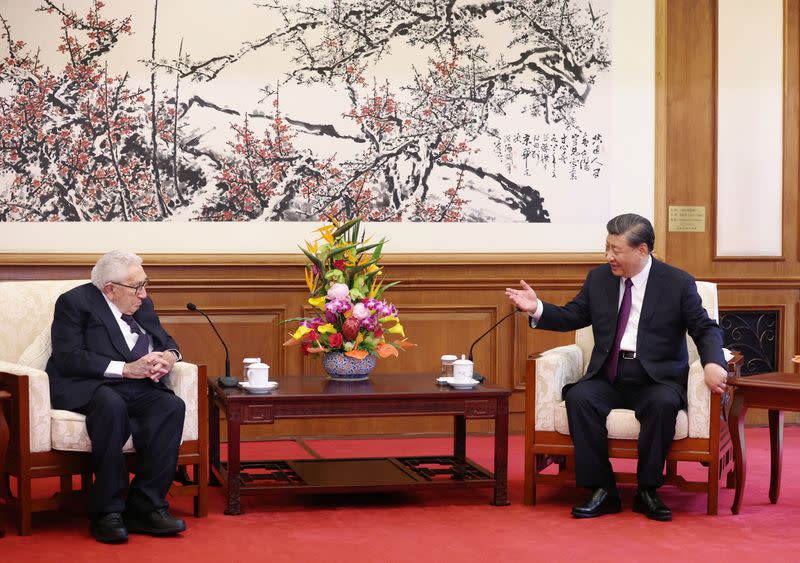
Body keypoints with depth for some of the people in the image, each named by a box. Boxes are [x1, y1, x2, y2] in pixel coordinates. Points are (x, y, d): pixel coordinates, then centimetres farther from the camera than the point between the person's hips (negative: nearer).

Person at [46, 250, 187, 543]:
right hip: (85, 386, -6)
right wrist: (126, 368, -21)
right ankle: (107, 511, -31)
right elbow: (68, 358, -14)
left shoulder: (141, 304, 18)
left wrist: (168, 356, -3)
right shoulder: (74, 302, -3)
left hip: (135, 387, 6)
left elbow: (165, 340, 24)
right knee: (112, 405, -39)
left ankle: (145, 506, -24)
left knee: (172, 406, -26)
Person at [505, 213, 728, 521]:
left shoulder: (678, 283, -1)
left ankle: (647, 491, -18)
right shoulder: (599, 278, 9)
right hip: (608, 377, 3)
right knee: (578, 398, -28)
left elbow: (706, 329, 0)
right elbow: (572, 317, 13)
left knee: (662, 404, -36)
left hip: (657, 379, -3)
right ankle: (602, 491, -21)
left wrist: (713, 363, -20)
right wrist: (537, 309, -5)